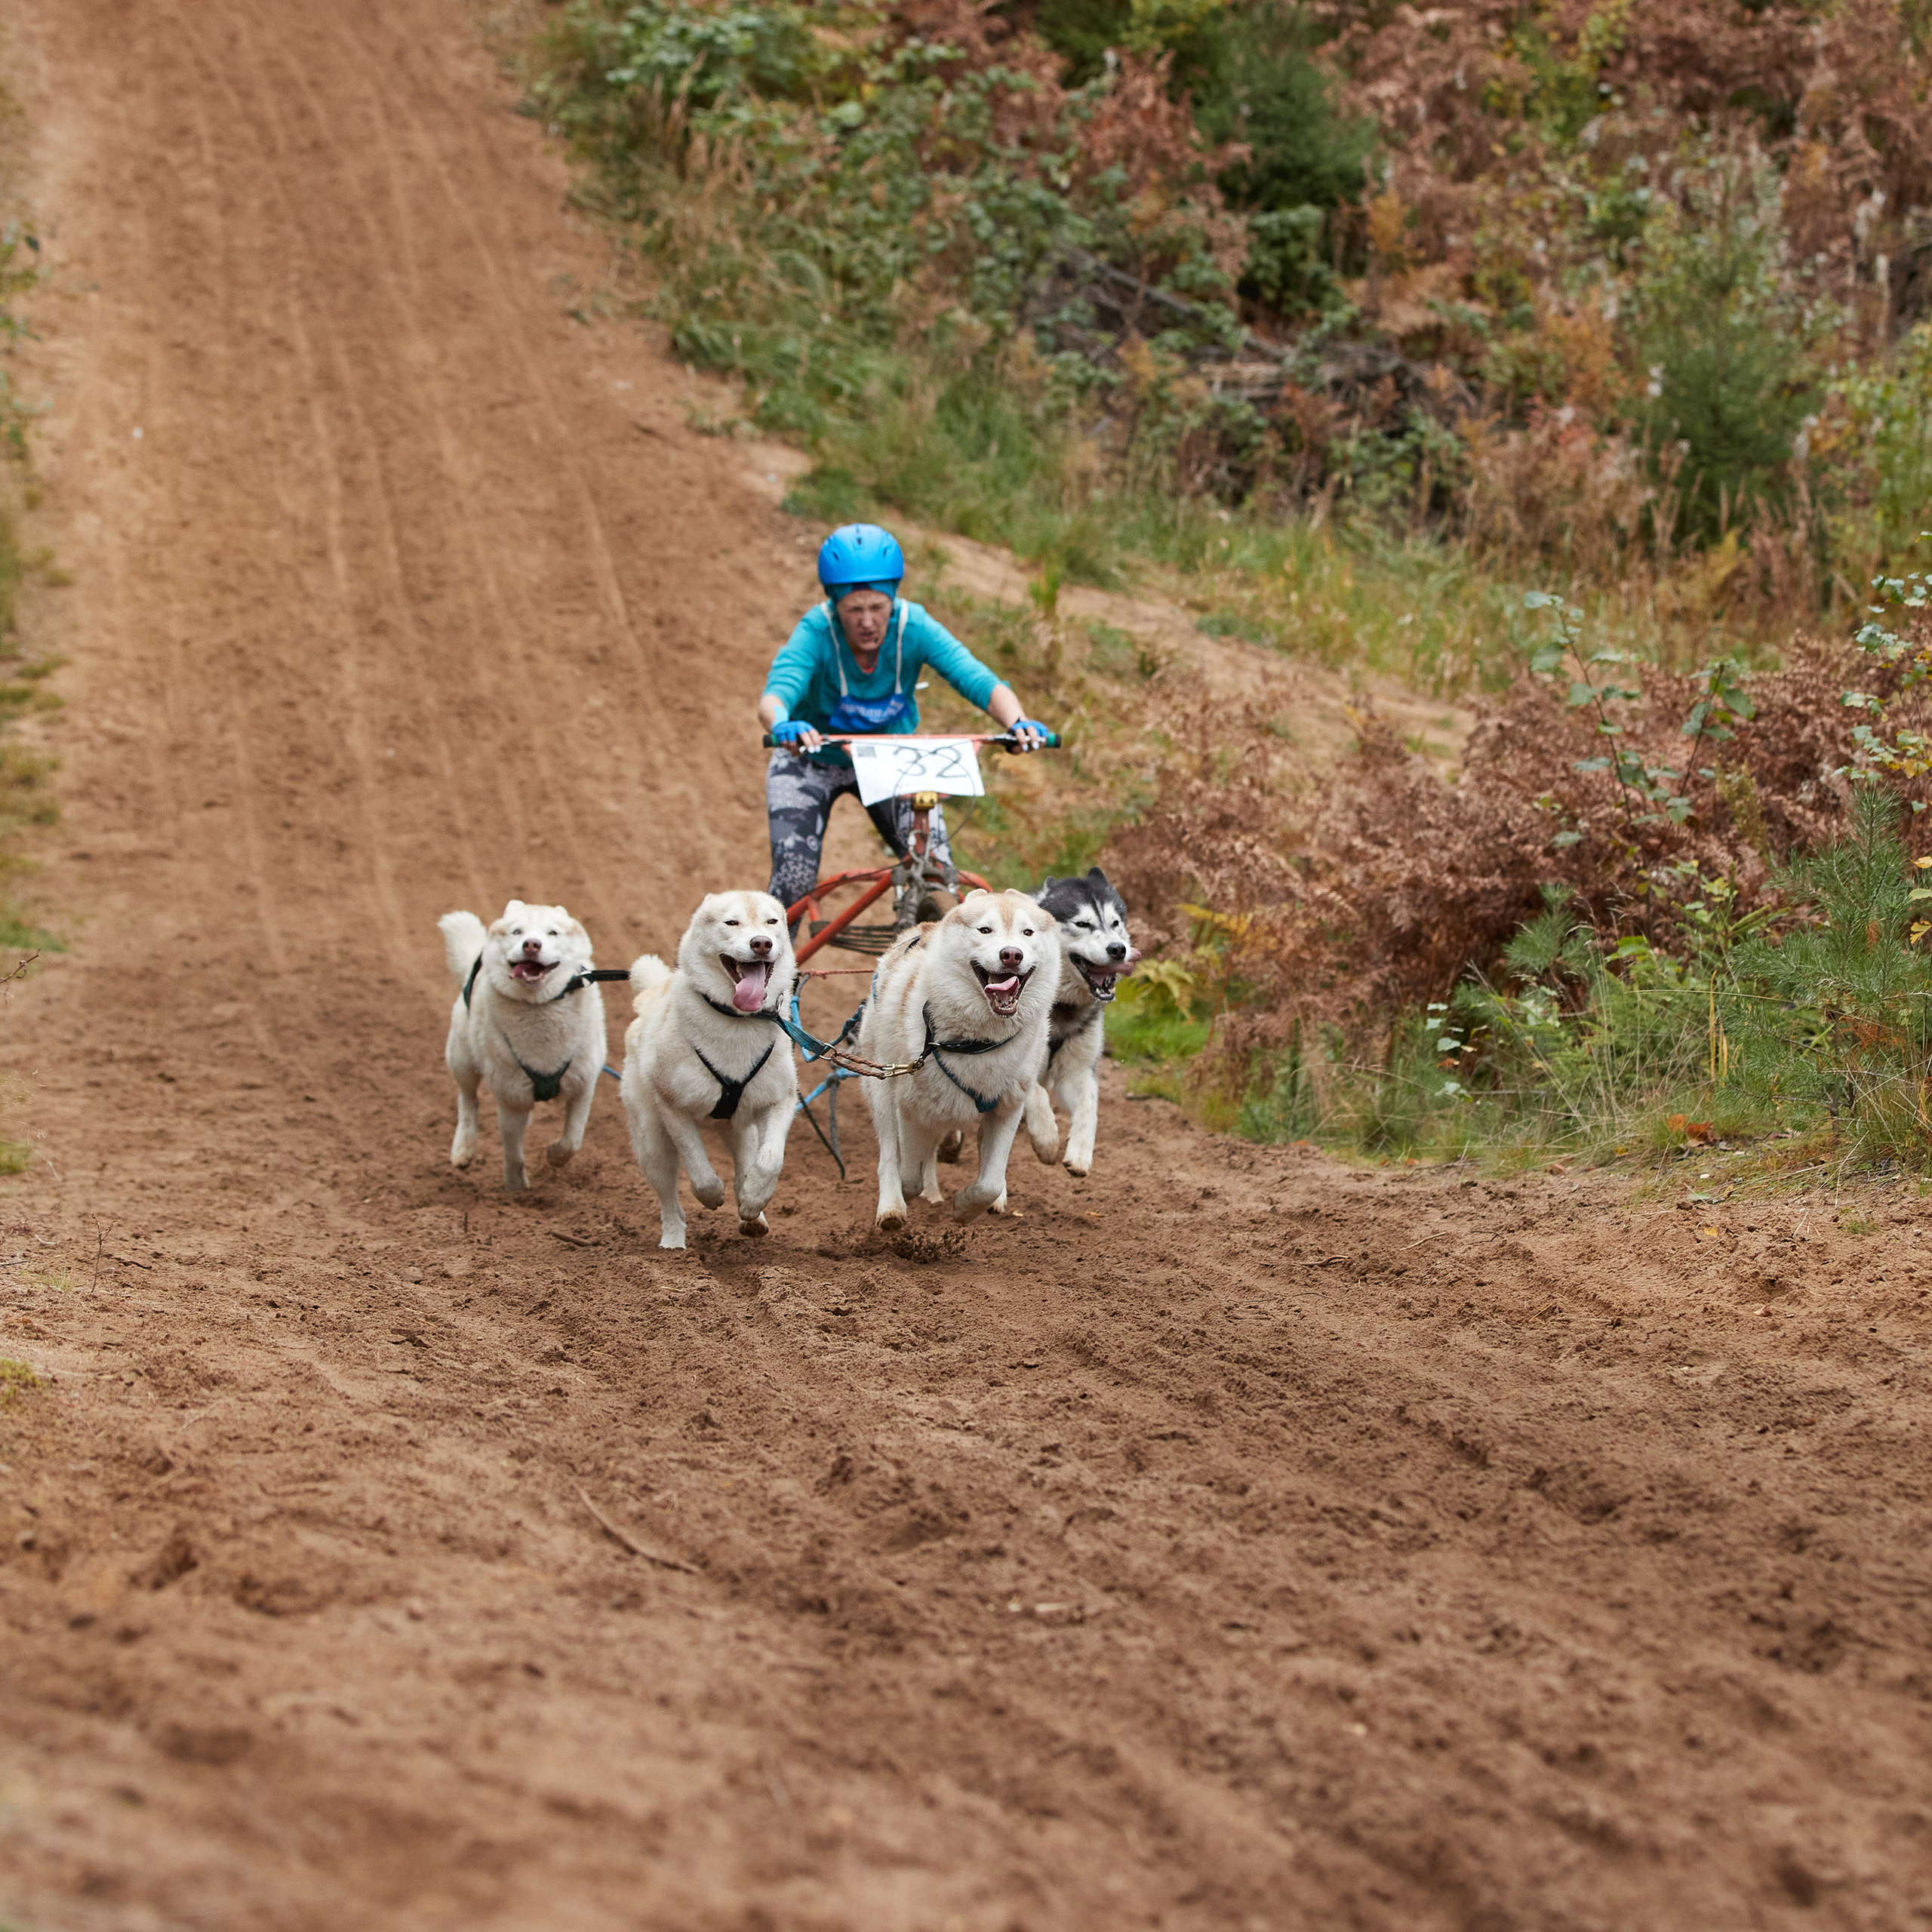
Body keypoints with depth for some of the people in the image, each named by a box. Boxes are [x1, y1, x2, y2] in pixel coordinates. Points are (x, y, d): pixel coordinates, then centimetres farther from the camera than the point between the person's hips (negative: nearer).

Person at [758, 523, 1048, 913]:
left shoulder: (913, 627, -26)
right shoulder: (817, 633, -31)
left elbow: (979, 680, -37)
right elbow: (775, 694, -47)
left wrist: (1018, 722, -58)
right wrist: (783, 725, -71)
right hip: (811, 763, -2)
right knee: (793, 883, -15)